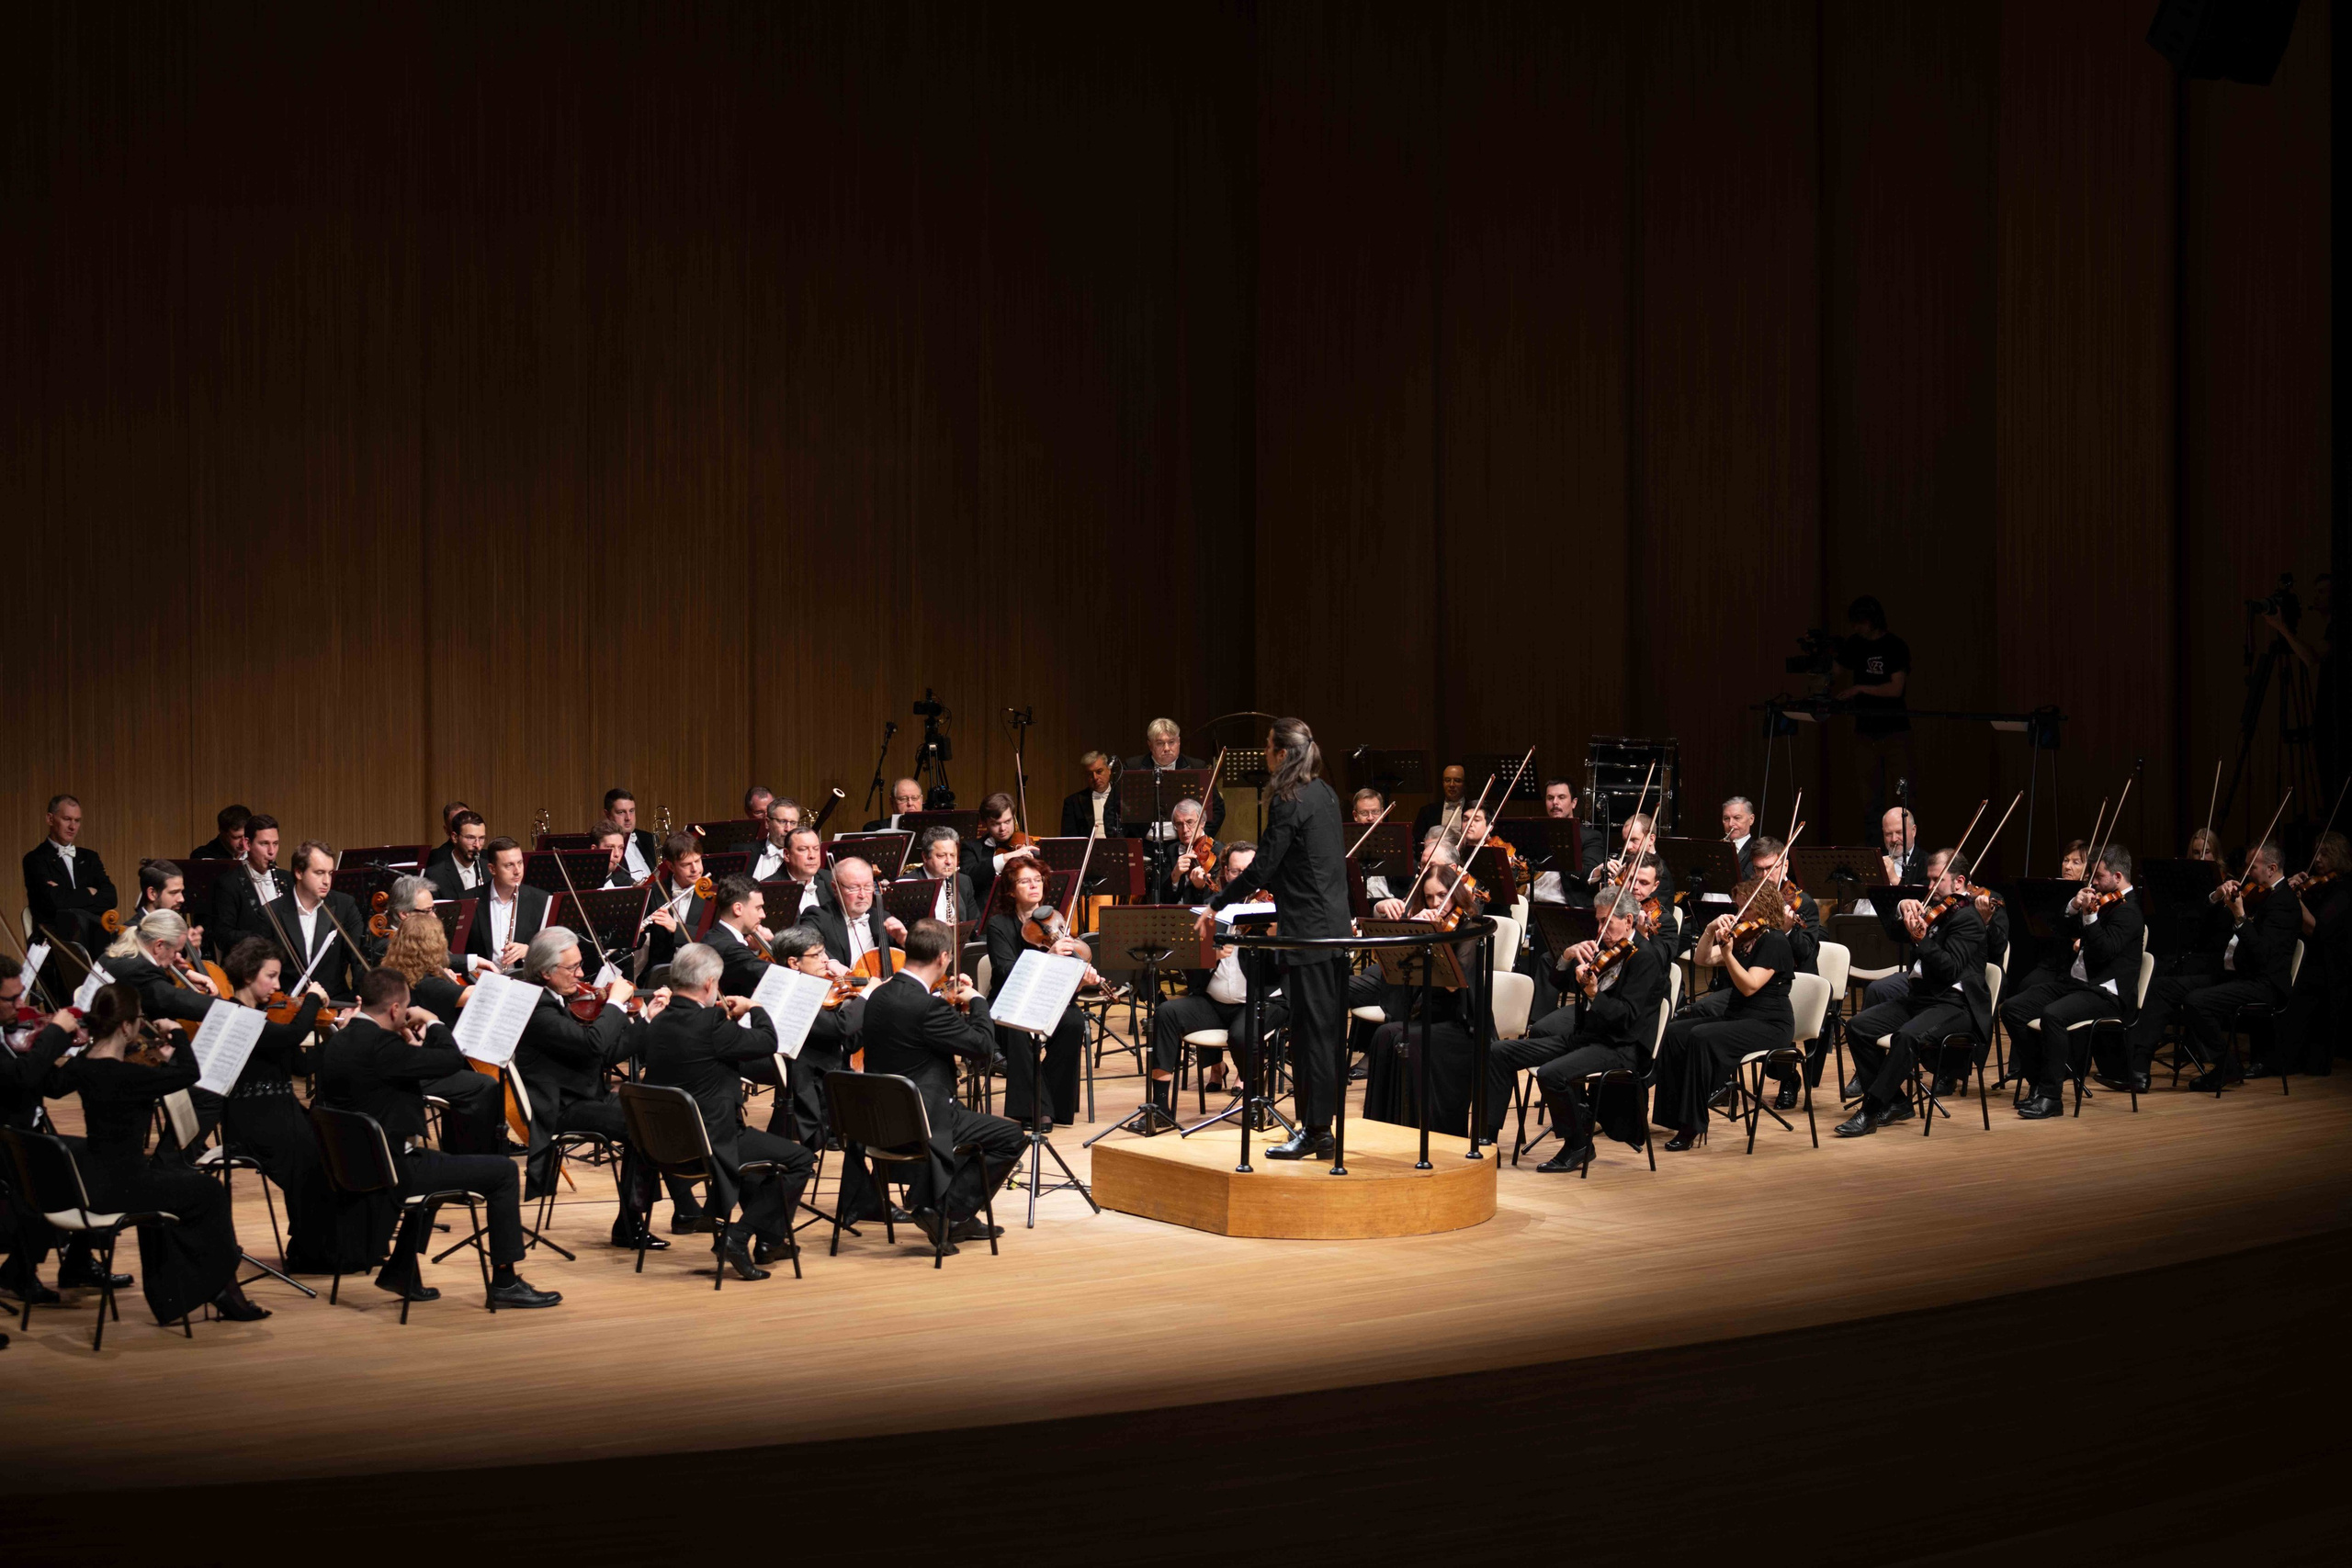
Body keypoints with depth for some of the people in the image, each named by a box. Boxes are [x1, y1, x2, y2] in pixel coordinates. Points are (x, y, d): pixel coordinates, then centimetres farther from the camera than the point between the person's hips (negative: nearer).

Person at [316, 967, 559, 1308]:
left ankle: (401, 1271, 34)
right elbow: (453, 1061, -23)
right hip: (392, 1170, -10)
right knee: (502, 1171, -2)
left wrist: (413, 1047, 9)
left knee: (433, 1162, 38)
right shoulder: (379, 1045, -24)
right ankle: (504, 1282, 3)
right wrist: (432, 1023, -6)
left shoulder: (337, 1042, 6)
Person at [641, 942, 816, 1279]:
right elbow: (768, 1042, -12)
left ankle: (768, 1239, 36)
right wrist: (753, 1008, 5)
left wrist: (728, 1019, 14)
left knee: (761, 1143, 34)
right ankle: (738, 1236, -2)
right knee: (801, 1160, 3)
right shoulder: (708, 1023, -23)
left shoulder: (656, 1026, 4)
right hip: (711, 1143, -9)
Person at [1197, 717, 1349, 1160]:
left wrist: (1216, 905, -7)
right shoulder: (1325, 795, 12)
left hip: (1308, 931, -9)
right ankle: (1321, 1128, 16)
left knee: (1311, 1031, -5)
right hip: (1335, 926, 9)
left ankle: (1313, 1131, -3)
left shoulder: (1290, 801, -14)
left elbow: (1262, 867, -16)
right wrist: (1272, 885, 34)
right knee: (1329, 1030, 11)